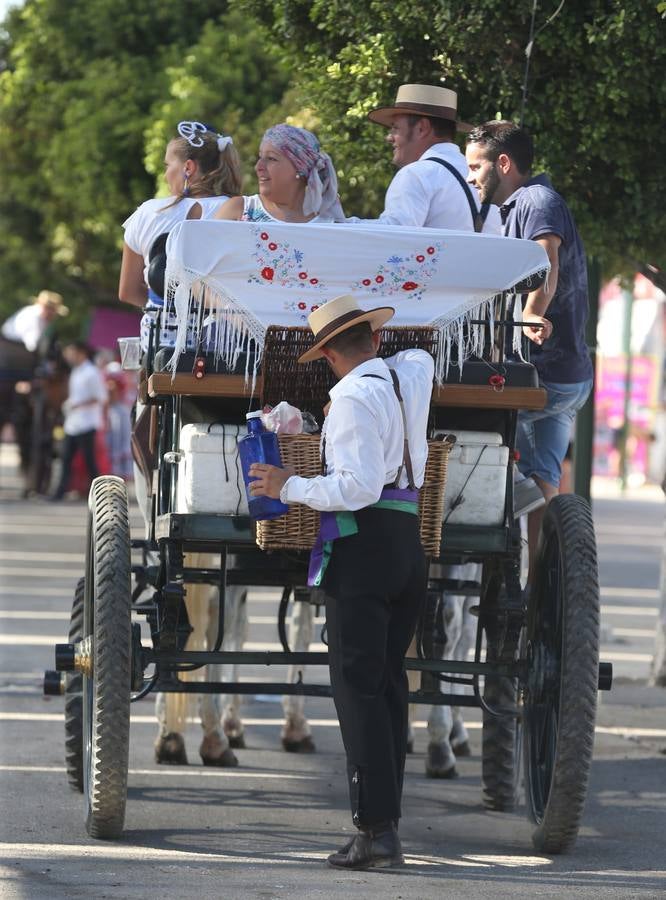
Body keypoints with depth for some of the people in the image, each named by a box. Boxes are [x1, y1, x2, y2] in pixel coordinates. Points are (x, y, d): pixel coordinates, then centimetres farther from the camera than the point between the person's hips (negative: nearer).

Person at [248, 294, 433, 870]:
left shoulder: (355, 396, -12)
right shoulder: (413, 371, 12)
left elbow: (358, 487, -19)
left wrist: (290, 487, -8)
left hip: (363, 546, -8)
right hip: (411, 545, 8)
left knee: (358, 686, -8)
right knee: (390, 681, 11)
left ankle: (376, 827, -15)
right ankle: (386, 826, 10)